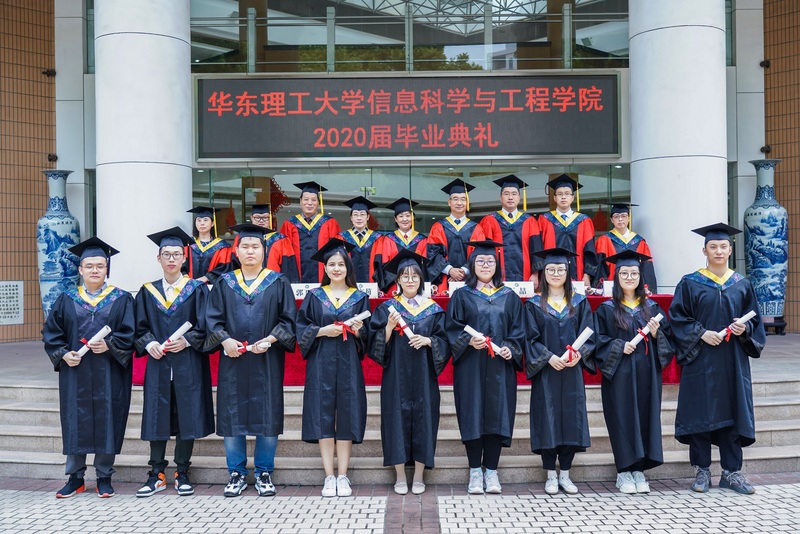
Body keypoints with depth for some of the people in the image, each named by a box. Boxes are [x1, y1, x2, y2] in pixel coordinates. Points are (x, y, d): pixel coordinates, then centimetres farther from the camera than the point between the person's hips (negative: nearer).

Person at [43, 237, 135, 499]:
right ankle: (75, 478, 19)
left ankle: (104, 477, 16)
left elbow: (129, 334, -3)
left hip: (109, 376, -2)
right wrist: (63, 354, -8)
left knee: (107, 424, 3)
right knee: (75, 424, 6)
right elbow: (51, 333, 7)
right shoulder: (67, 300, 8)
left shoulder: (122, 299, 2)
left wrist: (109, 345, -18)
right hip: (75, 374, 2)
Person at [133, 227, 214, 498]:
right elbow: (140, 327, 8)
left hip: (188, 365, -2)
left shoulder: (197, 289, 3)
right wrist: (149, 344, -10)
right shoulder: (148, 292, 10)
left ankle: (182, 474, 15)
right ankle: (157, 475, 16)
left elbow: (204, 325, -1)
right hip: (158, 364, 2)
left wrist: (187, 341, -15)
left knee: (186, 417, 2)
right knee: (156, 418, 5)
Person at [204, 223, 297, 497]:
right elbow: (212, 318, 5)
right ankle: (237, 474, 17)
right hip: (232, 360, 2)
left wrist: (270, 340, -14)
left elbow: (288, 319, 0)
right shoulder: (224, 283, 9)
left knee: (267, 416, 1)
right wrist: (225, 340, -12)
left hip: (267, 361, -1)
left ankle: (264, 473, 15)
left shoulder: (277, 283, 5)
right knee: (232, 416, 4)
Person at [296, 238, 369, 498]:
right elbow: (301, 328, 3)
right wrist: (323, 331, -12)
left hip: (348, 363, 0)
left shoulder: (360, 298, 8)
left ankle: (342, 477, 8)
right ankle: (329, 477, 7)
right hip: (321, 363, 0)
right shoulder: (314, 296, 7)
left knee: (346, 416, 0)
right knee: (324, 417, -1)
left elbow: (367, 336, 9)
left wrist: (358, 330, -12)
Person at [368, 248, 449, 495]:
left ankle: (418, 476, 12)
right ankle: (400, 477, 11)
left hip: (423, 375, 1)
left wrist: (427, 340, -13)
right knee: (397, 417, -1)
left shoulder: (433, 309, 8)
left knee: (423, 417, 0)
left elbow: (444, 341, 5)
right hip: (396, 375, -1)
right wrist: (389, 327, -16)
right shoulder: (388, 308, 6)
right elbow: (377, 342, 1)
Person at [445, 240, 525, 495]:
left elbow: (518, 331, 8)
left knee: (497, 415, 1)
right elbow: (452, 329, 0)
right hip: (470, 367, -1)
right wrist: (468, 340, -17)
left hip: (500, 367, 2)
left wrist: (510, 348, -10)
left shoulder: (509, 298, 11)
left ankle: (491, 472, 11)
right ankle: (475, 472, 9)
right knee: (473, 415, 0)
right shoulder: (461, 295, 6)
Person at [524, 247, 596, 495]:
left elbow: (588, 335, 4)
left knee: (571, 418, 3)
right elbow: (531, 338, -2)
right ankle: (551, 475, 12)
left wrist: (579, 353, -15)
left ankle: (565, 474, 15)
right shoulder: (533, 305, 3)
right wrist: (548, 357, -16)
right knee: (547, 419, 0)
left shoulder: (580, 303, 8)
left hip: (572, 372, 2)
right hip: (545, 372, -2)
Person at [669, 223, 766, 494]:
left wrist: (744, 329, -9)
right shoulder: (690, 283, 0)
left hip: (733, 362, 3)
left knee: (732, 411, 5)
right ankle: (702, 470, 12)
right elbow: (678, 318, -3)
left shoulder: (742, 284, 9)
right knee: (700, 412, 0)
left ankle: (731, 471, 16)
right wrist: (701, 333, -15)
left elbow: (754, 319, 12)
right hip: (700, 359, -2)